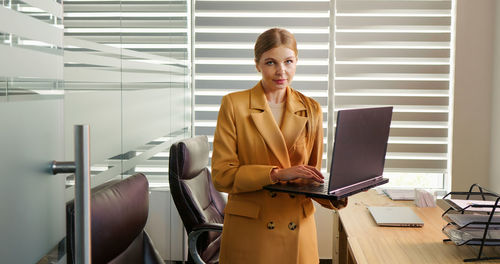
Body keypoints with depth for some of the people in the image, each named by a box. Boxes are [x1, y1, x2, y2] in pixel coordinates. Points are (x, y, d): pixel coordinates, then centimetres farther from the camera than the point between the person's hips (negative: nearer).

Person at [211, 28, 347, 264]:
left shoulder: (311, 110, 5)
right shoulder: (234, 104, -5)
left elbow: (311, 176, 12)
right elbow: (221, 175, -10)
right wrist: (277, 173, -20)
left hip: (298, 230, 3)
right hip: (249, 232, -3)